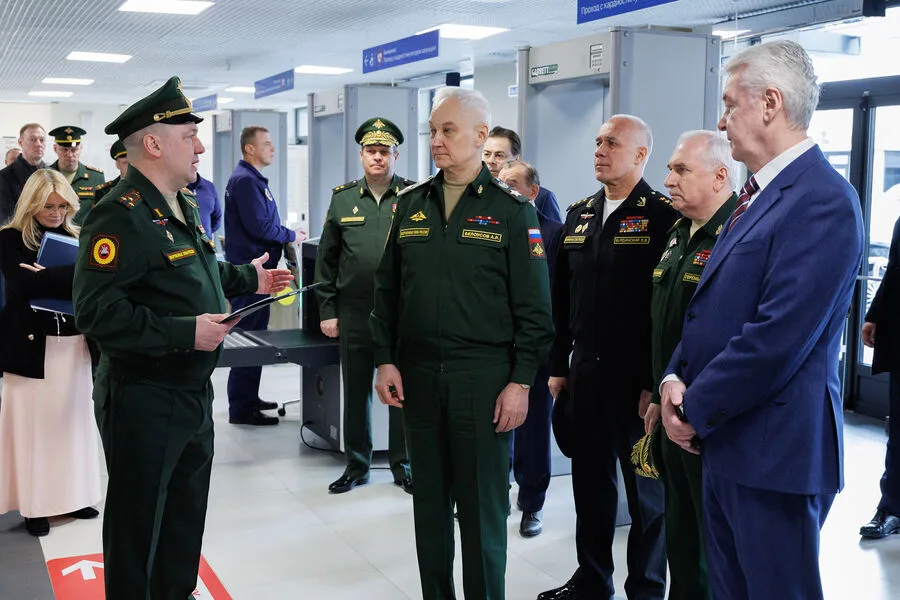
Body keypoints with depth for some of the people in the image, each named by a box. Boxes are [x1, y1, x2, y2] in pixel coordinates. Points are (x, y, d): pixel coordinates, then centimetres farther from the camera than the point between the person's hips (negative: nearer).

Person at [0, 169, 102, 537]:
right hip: (32, 345, -3)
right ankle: (35, 504, 13)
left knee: (73, 419, 10)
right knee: (33, 422, 2)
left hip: (74, 343, 3)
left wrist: (49, 277, -17)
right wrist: (77, 273, -23)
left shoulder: (77, 238, 9)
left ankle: (72, 495, 22)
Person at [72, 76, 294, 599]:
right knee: (139, 523, 6)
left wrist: (248, 277, 19)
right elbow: (98, 312, -28)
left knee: (187, 513, 23)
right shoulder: (121, 216, -21)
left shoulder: (183, 208, 12)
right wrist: (185, 333, -29)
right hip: (143, 399, -9)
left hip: (194, 392, 10)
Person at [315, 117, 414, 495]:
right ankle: (356, 464, 25)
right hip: (354, 312, 2)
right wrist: (327, 311, 5)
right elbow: (326, 259, 9)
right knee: (356, 389, 11)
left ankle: (402, 464, 23)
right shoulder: (343, 198, 6)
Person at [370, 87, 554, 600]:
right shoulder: (411, 205, 9)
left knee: (483, 508, 5)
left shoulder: (513, 210, -3)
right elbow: (388, 289, 12)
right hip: (418, 375, 4)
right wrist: (386, 359, 4)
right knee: (429, 501, 14)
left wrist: (521, 382, -10)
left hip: (484, 379, -4)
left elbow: (533, 307, -6)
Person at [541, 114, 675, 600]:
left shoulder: (663, 215, -10)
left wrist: (657, 383, -15)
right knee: (590, 483, 16)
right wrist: (557, 366, 12)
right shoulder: (578, 215, 11)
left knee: (644, 489, 9)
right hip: (584, 374, 6)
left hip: (638, 381, -6)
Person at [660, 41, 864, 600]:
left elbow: (777, 338, -23)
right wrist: (676, 379, 0)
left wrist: (696, 410, -13)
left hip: (774, 450, -9)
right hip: (725, 444, 9)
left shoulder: (823, 199, -17)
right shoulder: (759, 195, 13)